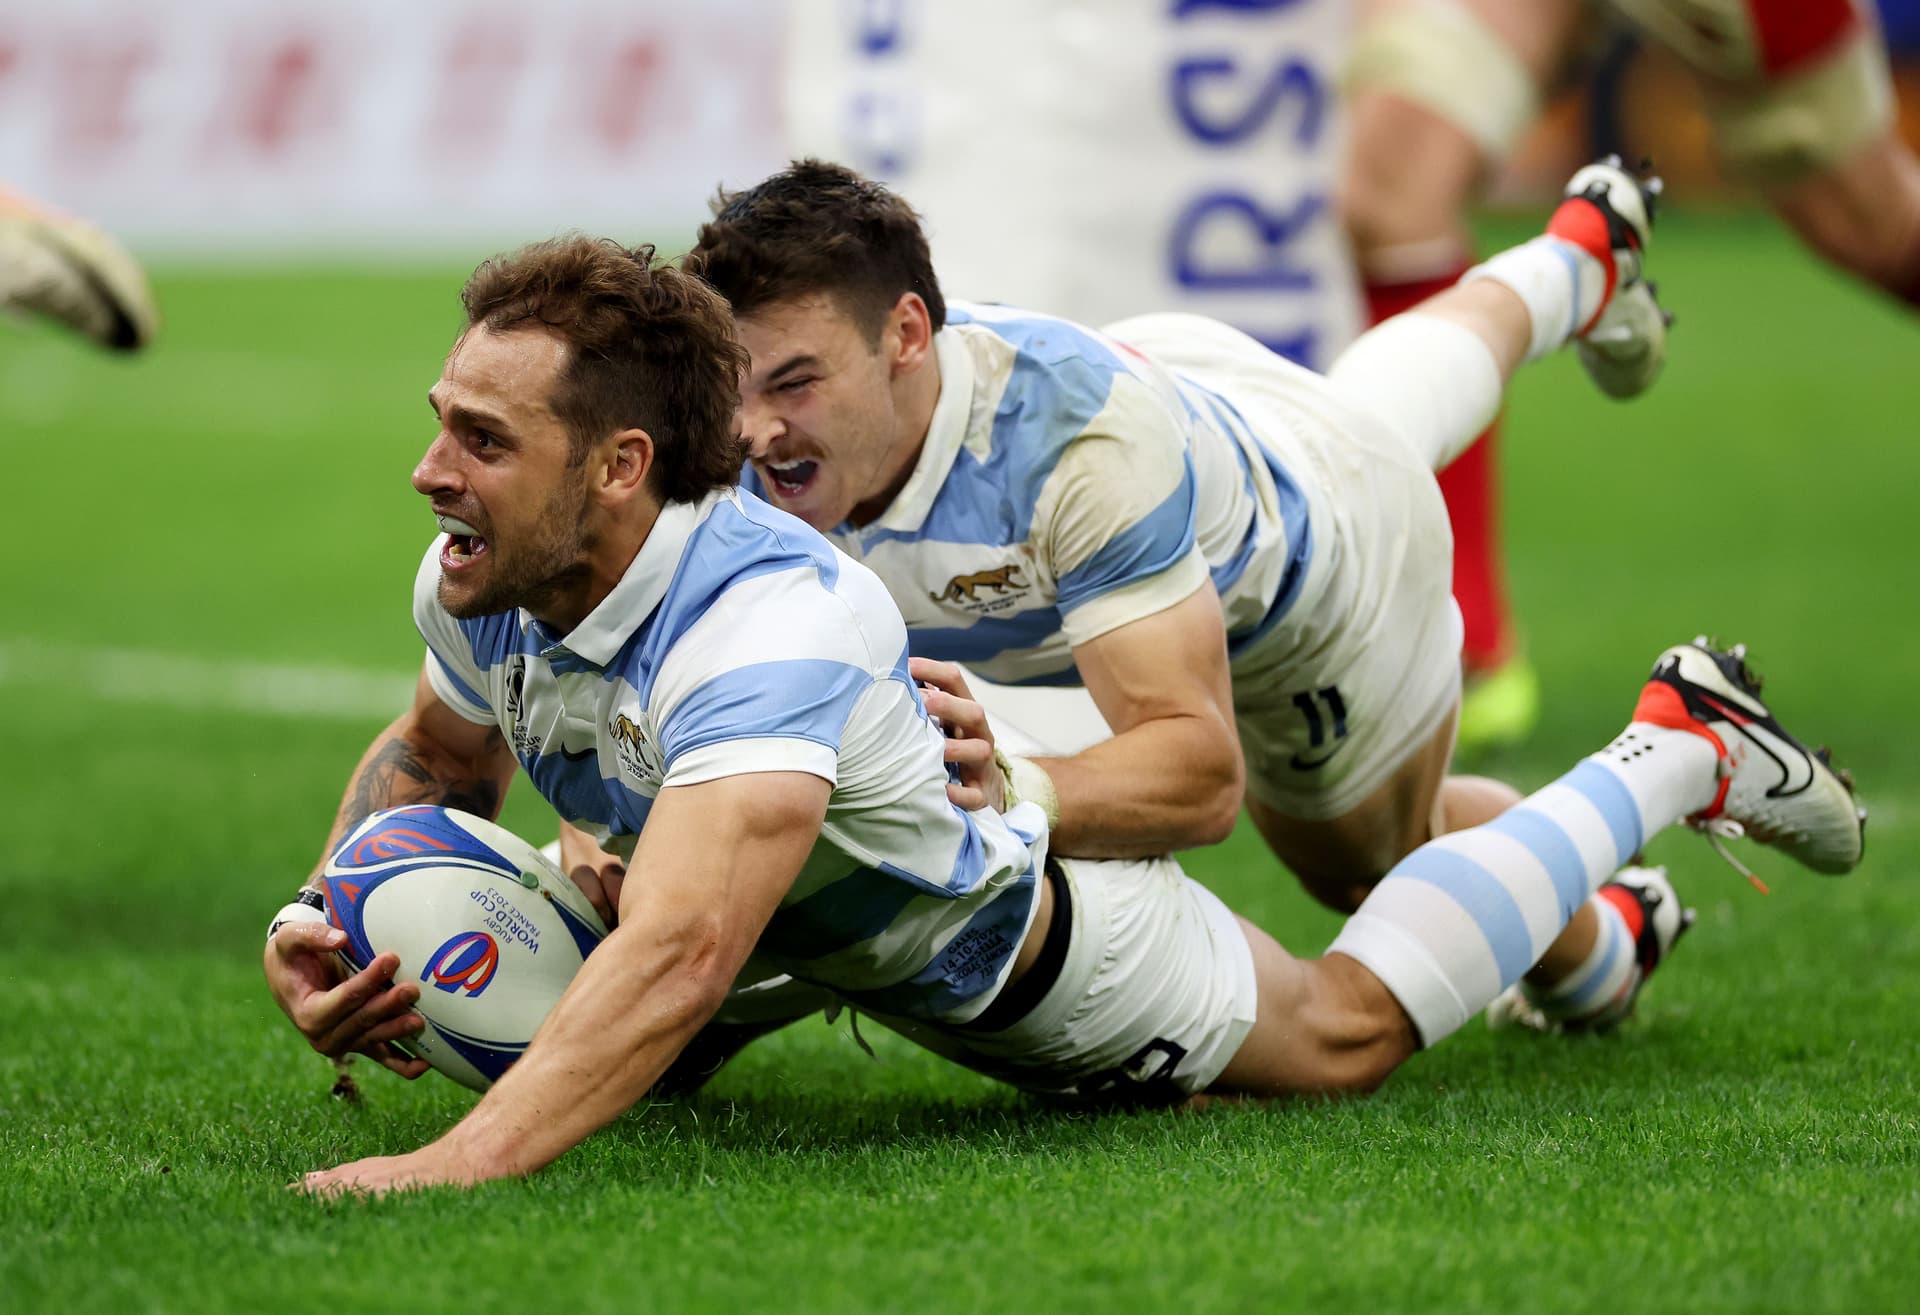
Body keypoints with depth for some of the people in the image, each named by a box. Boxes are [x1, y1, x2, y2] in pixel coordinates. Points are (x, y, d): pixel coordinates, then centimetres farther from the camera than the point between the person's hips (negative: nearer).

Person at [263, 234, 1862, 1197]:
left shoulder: (765, 629, -48)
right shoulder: (478, 590, -23)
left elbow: (677, 961, -61)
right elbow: (428, 759, 1)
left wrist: (456, 1167, -73)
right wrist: (328, 931, -19)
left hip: (1044, 951, -7)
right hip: (850, 954, 7)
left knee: (1347, 1030, 18)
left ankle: (1678, 753, 35)